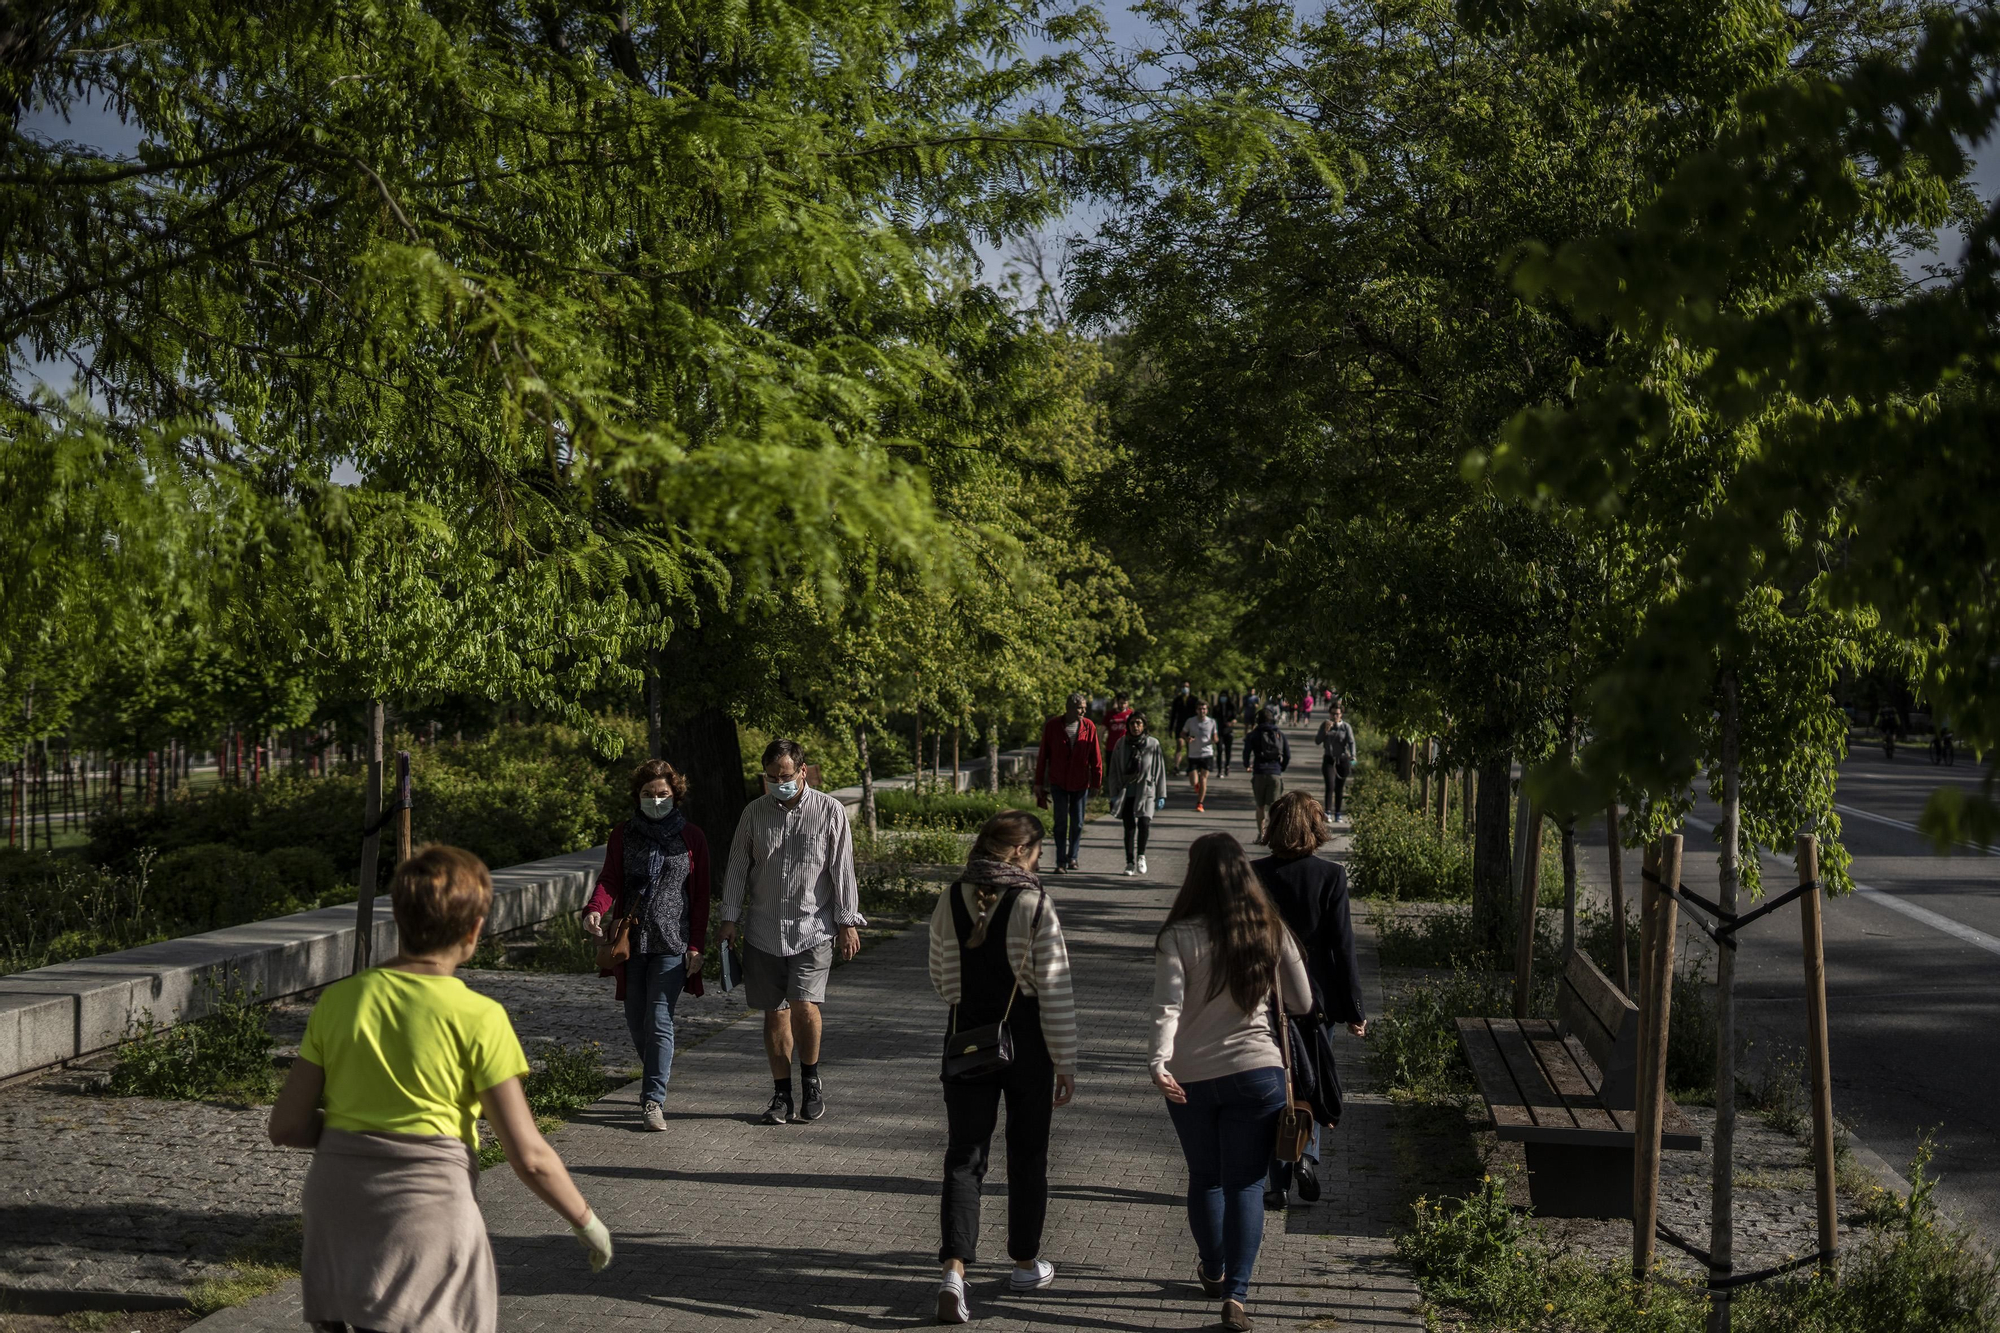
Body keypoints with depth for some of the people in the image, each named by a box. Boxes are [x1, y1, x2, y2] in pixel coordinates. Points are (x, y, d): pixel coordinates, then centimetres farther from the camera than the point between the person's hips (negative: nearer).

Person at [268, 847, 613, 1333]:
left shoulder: (338, 1000, 2)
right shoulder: (478, 1018, -9)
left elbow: (286, 1127, 4)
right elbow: (529, 1156, -8)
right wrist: (586, 1221, 7)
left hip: (334, 1213, 5)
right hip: (429, 1215, -5)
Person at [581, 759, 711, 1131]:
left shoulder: (691, 839, 5)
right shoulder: (623, 836, 9)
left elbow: (700, 896, 4)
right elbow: (609, 879, -2)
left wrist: (696, 946, -3)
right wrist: (595, 909, -23)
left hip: (672, 944, -3)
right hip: (631, 943, 3)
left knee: (659, 1021, -11)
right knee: (636, 1021, 9)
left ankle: (653, 1100, -8)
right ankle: (657, 1076, 34)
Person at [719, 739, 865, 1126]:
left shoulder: (830, 811, -1)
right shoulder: (754, 813, 6)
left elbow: (842, 870, 0)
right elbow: (738, 867, 10)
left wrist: (847, 922, -2)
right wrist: (730, 918, 6)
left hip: (813, 928, -3)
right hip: (763, 931, 3)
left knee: (804, 1006, -15)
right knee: (775, 1012, 4)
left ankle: (811, 1079, 8)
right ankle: (782, 1094, 14)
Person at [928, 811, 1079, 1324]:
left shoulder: (950, 903, -1)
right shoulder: (1035, 905, -13)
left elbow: (940, 980, 9)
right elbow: (1055, 992, -13)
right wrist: (1065, 1062, -6)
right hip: (1026, 1039, -2)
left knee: (964, 1154, 5)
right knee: (1027, 1151, 15)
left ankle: (954, 1269, -11)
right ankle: (1025, 1263, 27)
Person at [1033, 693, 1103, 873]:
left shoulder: (1089, 727, -4)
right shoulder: (1052, 726, -6)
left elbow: (1096, 757, 1)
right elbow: (1042, 755, 0)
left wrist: (1097, 782, 0)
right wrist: (1038, 782, 1)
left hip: (1080, 783, 1)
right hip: (1058, 782, -1)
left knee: (1077, 823, 9)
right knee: (1061, 822, -3)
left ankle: (1072, 857, 26)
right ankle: (1061, 862, 3)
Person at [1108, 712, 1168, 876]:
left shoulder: (1153, 745, 1)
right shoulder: (1121, 744, 4)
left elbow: (1160, 770, 4)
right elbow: (1114, 771, 8)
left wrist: (1161, 795, 3)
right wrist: (1114, 794, 4)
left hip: (1146, 791, -2)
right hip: (1126, 792, 2)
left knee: (1144, 823, -18)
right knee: (1129, 828, 2)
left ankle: (1141, 856, 3)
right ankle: (1130, 863, 13)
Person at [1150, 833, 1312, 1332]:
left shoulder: (1179, 936, -9)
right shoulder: (1270, 931, -2)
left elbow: (1168, 1006, -21)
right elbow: (1303, 1003, 6)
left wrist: (1160, 1062, -28)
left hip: (1191, 1078, 0)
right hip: (1257, 1071, 0)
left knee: (1205, 1177, 19)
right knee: (1245, 1183, 5)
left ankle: (1213, 1272, 37)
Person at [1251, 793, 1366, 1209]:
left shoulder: (1253, 875, -7)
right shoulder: (1331, 875, -9)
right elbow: (1343, 947, -8)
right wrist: (1354, 1010, -2)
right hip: (1315, 999, 0)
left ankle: (1274, 1183, 12)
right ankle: (1307, 1154, 0)